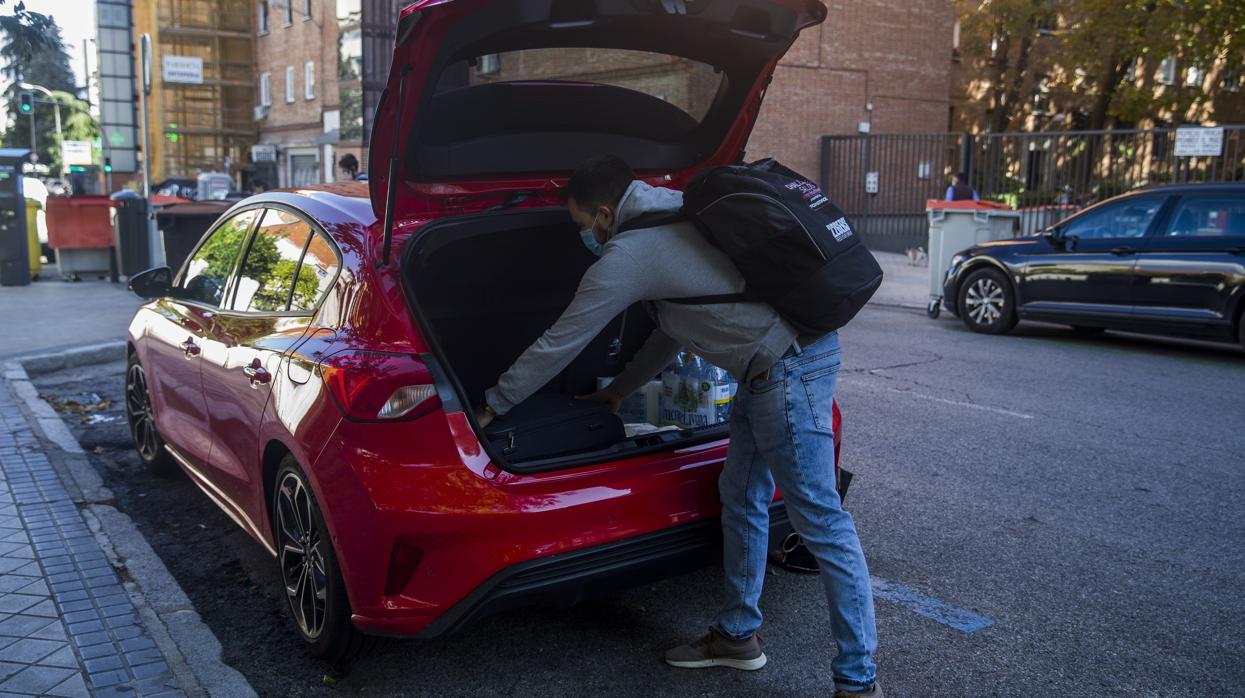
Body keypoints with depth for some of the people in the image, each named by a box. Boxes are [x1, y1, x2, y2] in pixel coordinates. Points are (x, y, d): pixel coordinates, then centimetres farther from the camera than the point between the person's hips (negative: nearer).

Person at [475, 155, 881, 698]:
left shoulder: (627, 253, -10)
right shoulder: (675, 217, 19)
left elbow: (558, 346, -2)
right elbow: (674, 326, 27)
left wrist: (492, 406, 11)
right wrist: (618, 391, 35)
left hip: (786, 367, -10)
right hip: (777, 361, 10)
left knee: (821, 522, -5)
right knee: (741, 499, 17)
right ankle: (737, 635, 31)